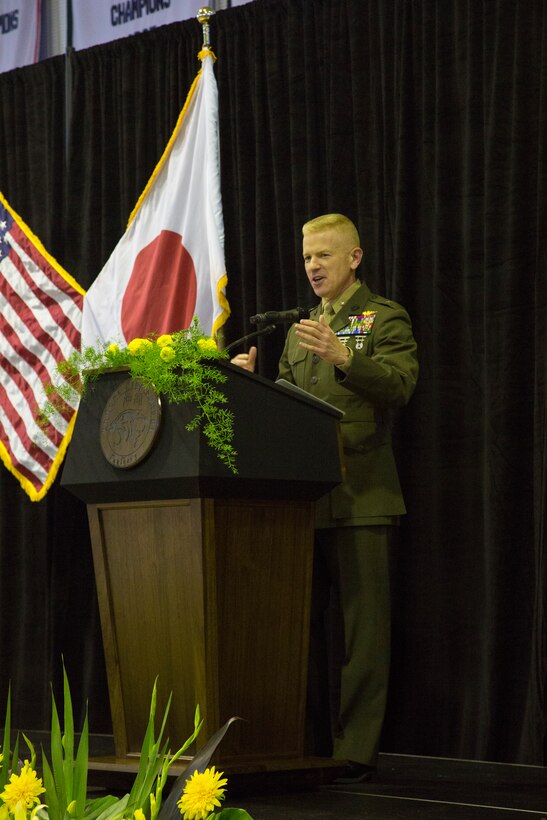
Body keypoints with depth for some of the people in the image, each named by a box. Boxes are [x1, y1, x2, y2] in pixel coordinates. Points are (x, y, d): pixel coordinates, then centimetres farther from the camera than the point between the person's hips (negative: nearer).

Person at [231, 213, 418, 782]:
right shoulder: (299, 329, 23)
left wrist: (344, 357, -28)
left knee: (362, 627, -5)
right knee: (302, 622, 7)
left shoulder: (384, 318, 3)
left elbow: (400, 384, -14)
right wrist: (252, 379, 1)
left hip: (360, 497, -6)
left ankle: (355, 750, -3)